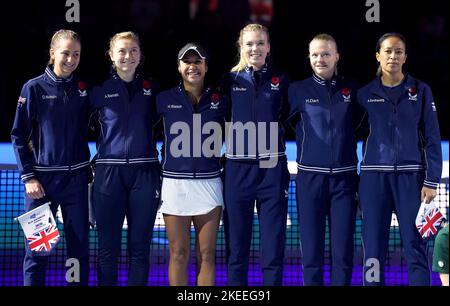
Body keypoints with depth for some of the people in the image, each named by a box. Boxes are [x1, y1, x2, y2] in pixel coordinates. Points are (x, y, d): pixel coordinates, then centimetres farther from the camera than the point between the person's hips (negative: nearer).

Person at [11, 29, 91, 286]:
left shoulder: (83, 89, 6)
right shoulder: (34, 88, -4)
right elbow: (19, 137, -3)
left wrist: (89, 170, 7)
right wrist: (28, 177, -9)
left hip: (76, 178, 3)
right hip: (43, 177, -3)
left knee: (80, 244, 6)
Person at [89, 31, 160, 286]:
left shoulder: (151, 88, 9)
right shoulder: (100, 90, 3)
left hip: (145, 172, 1)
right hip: (109, 171, -1)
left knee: (140, 246, 4)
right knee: (108, 246, 1)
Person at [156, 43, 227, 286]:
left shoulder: (219, 99, 5)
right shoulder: (166, 99, 3)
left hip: (209, 183, 1)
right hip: (175, 182, -1)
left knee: (206, 254, 3)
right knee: (179, 254, 2)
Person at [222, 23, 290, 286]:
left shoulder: (281, 80, 6)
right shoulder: (230, 81, 6)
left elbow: (289, 117, 13)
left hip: (272, 168, 0)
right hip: (238, 169, 0)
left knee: (274, 247, -1)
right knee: (237, 247, 4)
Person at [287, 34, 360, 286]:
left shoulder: (351, 89, 7)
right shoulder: (298, 90, 3)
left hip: (344, 177, 1)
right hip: (310, 177, -1)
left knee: (344, 249, 1)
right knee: (312, 248, 1)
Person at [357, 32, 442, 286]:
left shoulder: (420, 91, 5)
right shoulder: (365, 94, 8)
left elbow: (432, 138, 3)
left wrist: (432, 181, -6)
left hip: (410, 176, -1)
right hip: (374, 176, 1)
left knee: (416, 247, -6)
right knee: (373, 248, 1)